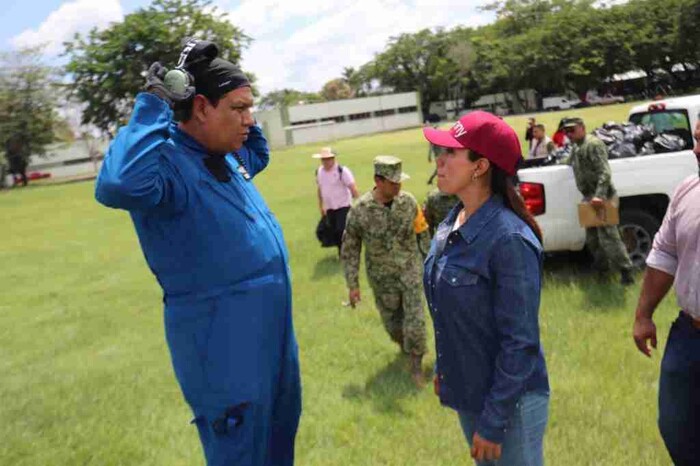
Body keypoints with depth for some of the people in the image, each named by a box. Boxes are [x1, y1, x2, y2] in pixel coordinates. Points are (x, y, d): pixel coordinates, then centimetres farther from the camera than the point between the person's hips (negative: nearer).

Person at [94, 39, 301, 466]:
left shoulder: (226, 157, 6)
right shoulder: (167, 162, -22)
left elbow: (259, 154, 30)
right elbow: (118, 186, -45)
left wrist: (241, 119, 10)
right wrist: (153, 107, -33)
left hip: (272, 331, 9)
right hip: (222, 347, -9)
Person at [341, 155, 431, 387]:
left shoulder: (408, 201, -12)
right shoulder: (360, 209, -18)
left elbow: (422, 234, 2)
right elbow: (350, 249, -9)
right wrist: (353, 284, -8)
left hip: (410, 269, 0)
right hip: (382, 276, 0)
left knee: (415, 319, -4)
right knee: (392, 321, 17)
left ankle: (416, 365, 15)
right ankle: (405, 346, 48)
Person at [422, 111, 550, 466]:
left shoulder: (509, 239, -25)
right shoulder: (452, 223, -1)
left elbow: (520, 343, -23)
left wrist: (493, 421, -19)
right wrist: (443, 368, 15)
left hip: (509, 402, -8)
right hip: (467, 394, 8)